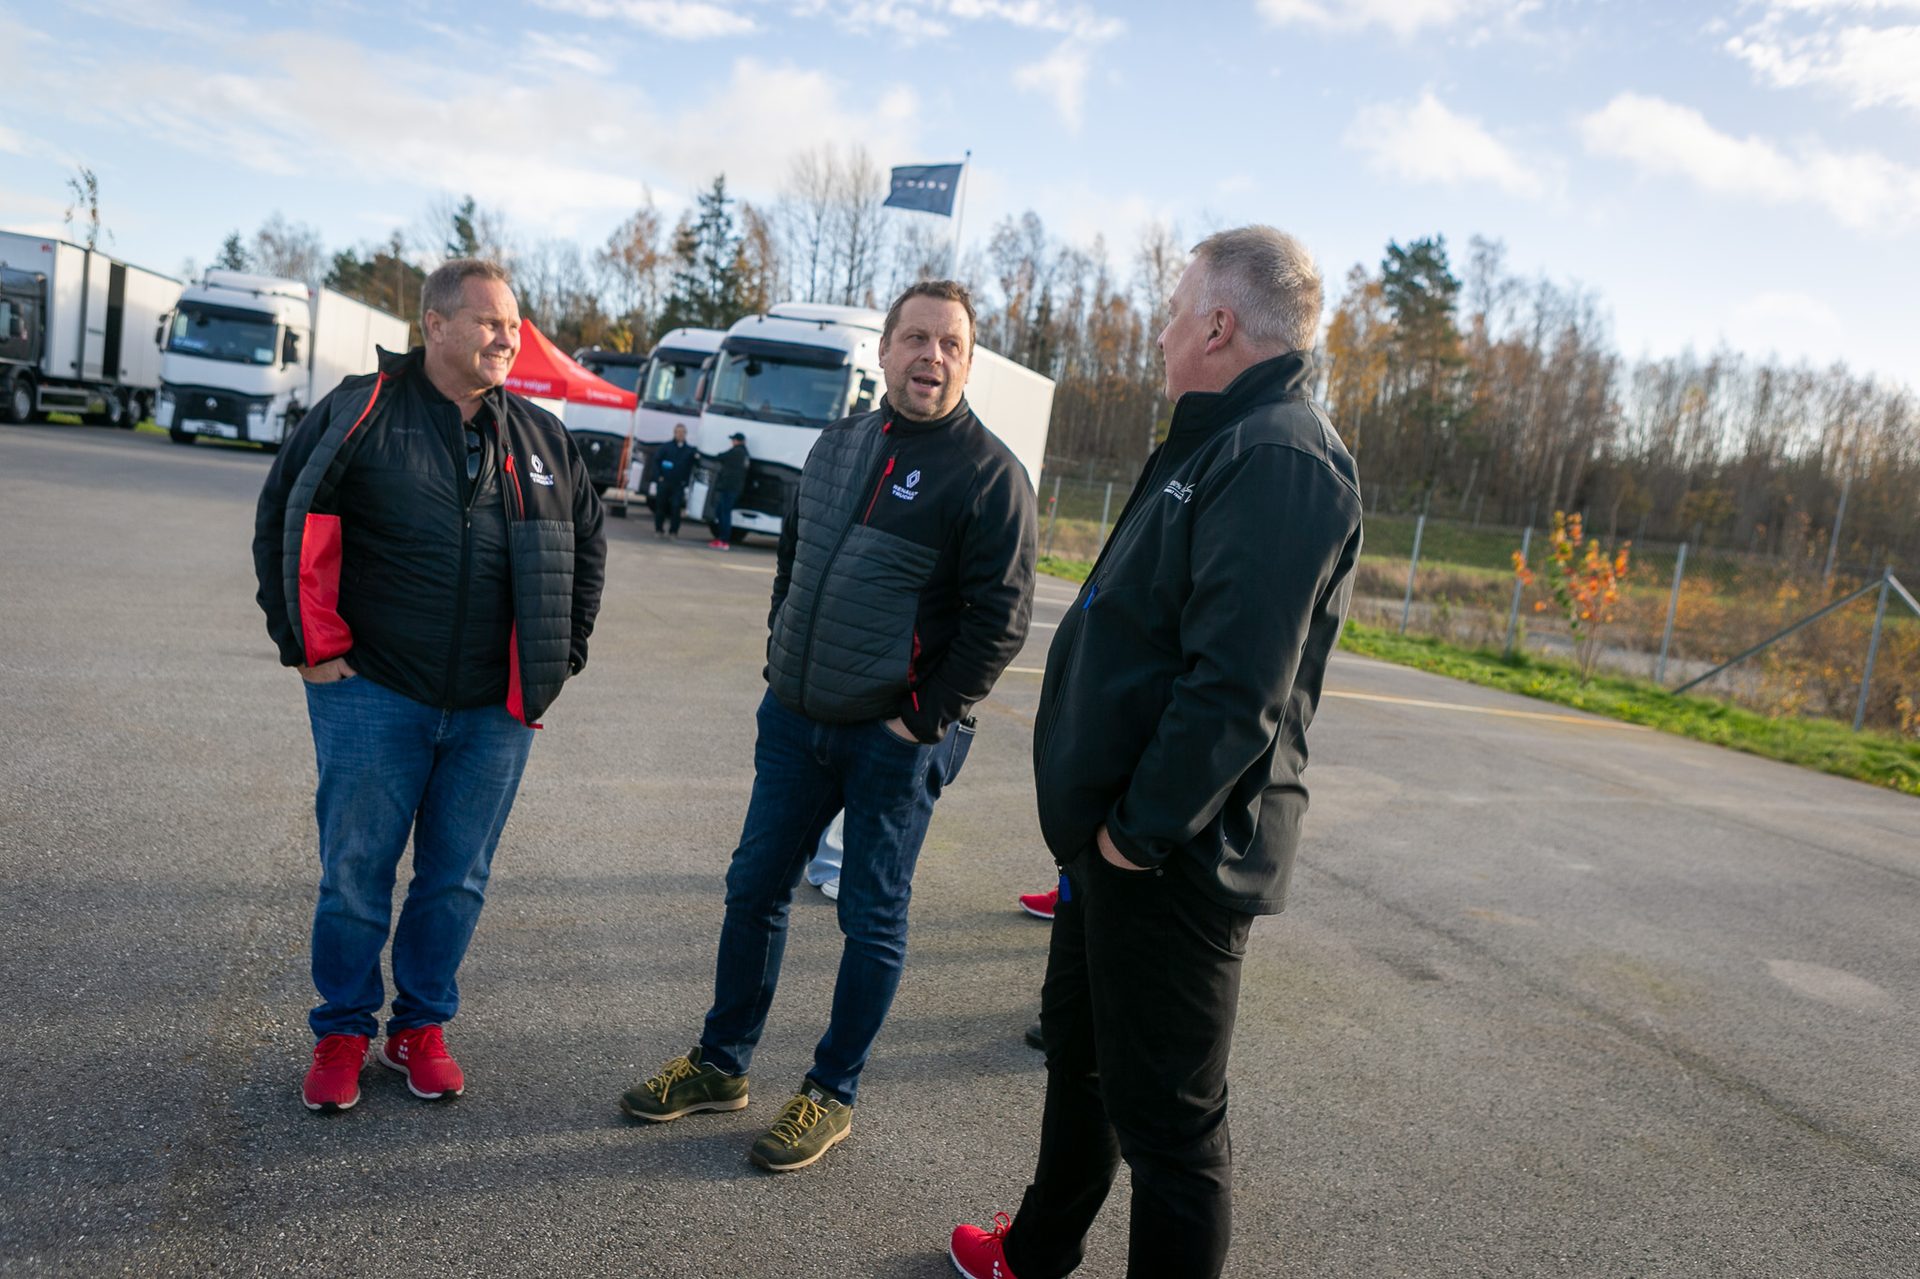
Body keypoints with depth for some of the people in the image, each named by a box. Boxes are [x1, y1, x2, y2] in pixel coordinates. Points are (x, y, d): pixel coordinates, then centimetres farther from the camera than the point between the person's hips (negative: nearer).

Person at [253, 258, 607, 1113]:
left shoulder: (542, 438, 8)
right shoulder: (360, 413, -3)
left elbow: (587, 545, 17)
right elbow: (286, 524, -1)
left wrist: (560, 656, 10)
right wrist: (312, 648, -4)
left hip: (495, 709, 3)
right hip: (374, 694, -3)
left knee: (457, 880, 11)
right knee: (355, 872, 7)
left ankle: (422, 1026, 29)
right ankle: (343, 1032, 26)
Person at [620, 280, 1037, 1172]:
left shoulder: (989, 475, -11)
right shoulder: (838, 444, 9)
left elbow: (1000, 621, -14)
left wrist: (922, 720, -14)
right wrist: (779, 666, 12)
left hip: (894, 740, -6)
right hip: (794, 718, 6)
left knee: (872, 919, 7)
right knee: (755, 889, 14)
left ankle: (832, 1094, 24)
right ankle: (721, 1064, 32)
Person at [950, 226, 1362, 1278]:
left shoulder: (1280, 460, -20)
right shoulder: (1219, 445, 14)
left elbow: (1236, 688, -29)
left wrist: (1142, 829, -22)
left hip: (1172, 861, -11)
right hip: (1115, 834, 11)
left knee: (1166, 1115, 4)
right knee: (1077, 1050, 25)